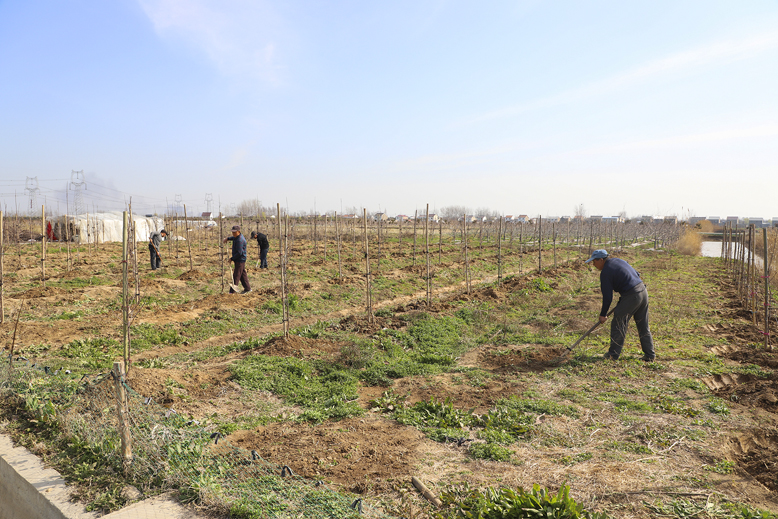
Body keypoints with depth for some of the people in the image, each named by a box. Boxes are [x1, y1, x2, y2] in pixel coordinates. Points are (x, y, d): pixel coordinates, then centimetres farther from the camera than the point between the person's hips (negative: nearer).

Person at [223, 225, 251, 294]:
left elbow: (239, 253, -26)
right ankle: (247, 288, 23)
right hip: (239, 260, 10)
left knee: (236, 276, -6)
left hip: (240, 260, -10)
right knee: (243, 274, 15)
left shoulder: (240, 240, -22)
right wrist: (228, 238, 22)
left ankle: (232, 291, -3)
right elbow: (233, 237, 38)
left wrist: (232, 258, -19)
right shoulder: (237, 237, 10)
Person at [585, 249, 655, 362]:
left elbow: (607, 296, -8)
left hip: (631, 296, -9)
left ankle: (613, 354, 9)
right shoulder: (618, 260, 15)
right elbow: (636, 274, 23)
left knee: (618, 324, 3)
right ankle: (649, 355, 20)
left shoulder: (606, 272, -10)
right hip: (643, 292, 9)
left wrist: (603, 314, 2)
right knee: (644, 326, 15)